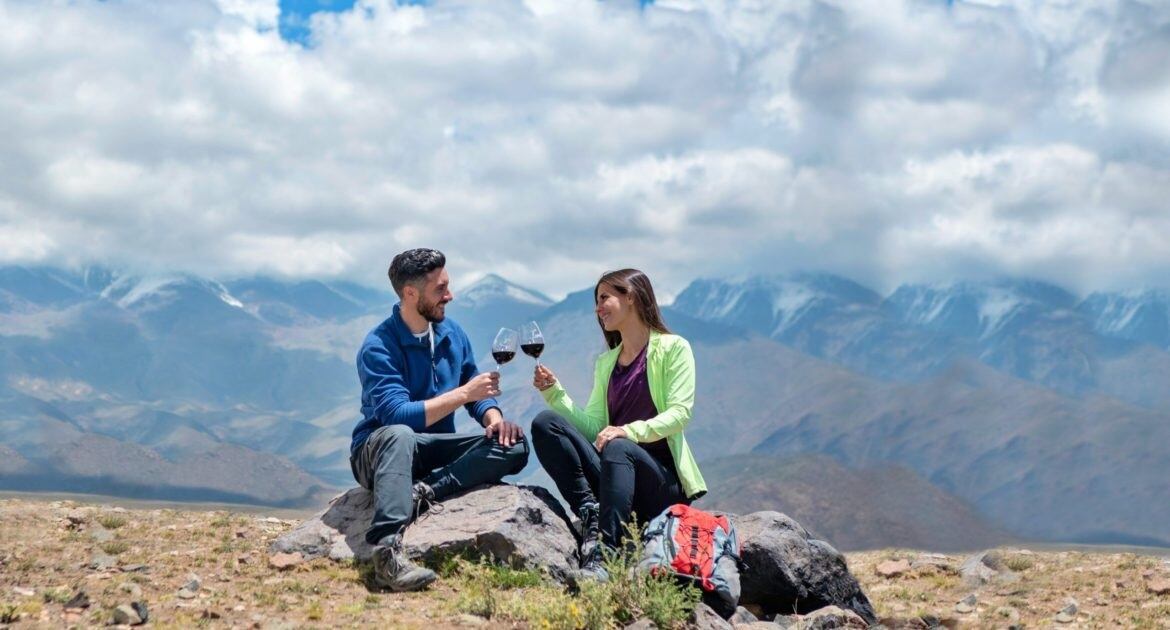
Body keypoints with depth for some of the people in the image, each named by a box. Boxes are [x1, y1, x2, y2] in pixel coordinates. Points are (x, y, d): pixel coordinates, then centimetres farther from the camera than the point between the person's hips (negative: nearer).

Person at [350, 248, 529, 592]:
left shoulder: (452, 333, 6)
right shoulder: (378, 346, -16)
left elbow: (476, 394, 11)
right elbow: (396, 415, -27)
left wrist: (494, 418, -13)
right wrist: (463, 394, -25)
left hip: (435, 454, 6)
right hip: (379, 451, -6)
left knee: (514, 445, -16)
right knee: (399, 435, -42)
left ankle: (423, 492, -32)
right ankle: (387, 553, -55)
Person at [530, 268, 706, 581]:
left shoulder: (673, 348, 3)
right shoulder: (606, 362, 21)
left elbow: (680, 412, -10)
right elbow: (592, 427, 10)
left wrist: (630, 431, -26)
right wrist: (554, 393, -2)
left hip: (661, 477, -5)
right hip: (612, 473, 5)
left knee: (618, 448, -39)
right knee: (545, 422, -16)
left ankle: (602, 556, -49)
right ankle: (591, 515, -31)